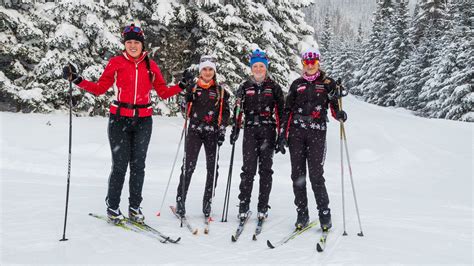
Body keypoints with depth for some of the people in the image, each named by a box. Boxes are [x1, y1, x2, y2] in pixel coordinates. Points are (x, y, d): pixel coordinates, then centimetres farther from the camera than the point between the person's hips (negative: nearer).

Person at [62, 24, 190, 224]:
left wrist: (182, 86, -2)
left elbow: (163, 92, 9)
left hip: (143, 121, 2)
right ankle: (112, 207, 17)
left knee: (138, 165, 6)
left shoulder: (151, 65, 6)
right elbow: (100, 88, 2)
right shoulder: (116, 62, 0)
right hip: (119, 119, -2)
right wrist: (77, 80, -9)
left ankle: (134, 207, 20)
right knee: (120, 165, -2)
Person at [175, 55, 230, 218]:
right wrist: (188, 92, -9)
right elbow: (186, 109, 7)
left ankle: (207, 202, 12)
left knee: (212, 168, 2)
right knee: (188, 166, -7)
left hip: (212, 132, 1)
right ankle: (180, 200, 1)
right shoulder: (193, 88, 8)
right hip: (194, 130, -1)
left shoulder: (220, 90, 8)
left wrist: (222, 130, -3)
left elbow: (225, 112, 8)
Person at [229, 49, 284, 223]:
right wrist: (235, 130, 3)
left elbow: (280, 111, 6)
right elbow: (237, 110, 11)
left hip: (268, 131, 0)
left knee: (265, 169, 2)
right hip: (250, 130, 0)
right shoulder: (245, 87, 11)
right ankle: (243, 205, 1)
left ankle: (263, 207, 10)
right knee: (248, 169, -6)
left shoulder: (274, 87, 8)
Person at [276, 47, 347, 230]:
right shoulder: (297, 84, 12)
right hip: (296, 133, 3)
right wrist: (283, 135, 4)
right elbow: (287, 111, 11)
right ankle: (302, 214, 13)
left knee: (316, 175, -7)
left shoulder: (328, 83, 7)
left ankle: (325, 214, 8)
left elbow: (334, 109, 7)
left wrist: (340, 115, -16)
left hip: (317, 133, -2)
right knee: (297, 174, 2)